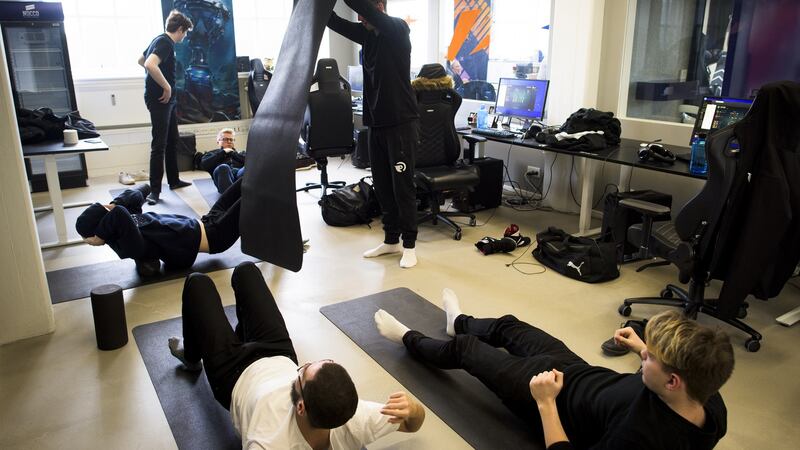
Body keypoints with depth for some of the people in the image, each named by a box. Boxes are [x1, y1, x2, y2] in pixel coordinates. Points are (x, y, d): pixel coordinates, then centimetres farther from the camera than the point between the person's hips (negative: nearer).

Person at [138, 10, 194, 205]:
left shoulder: (160, 40, 15)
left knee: (172, 141, 17)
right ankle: (155, 190, -7)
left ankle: (174, 180, 28)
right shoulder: (165, 43, -15)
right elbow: (150, 65, -31)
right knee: (159, 145, -9)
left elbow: (141, 60, 28)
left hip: (167, 100, 10)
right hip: (160, 99, -10)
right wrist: (166, 86, -22)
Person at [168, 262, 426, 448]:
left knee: (197, 283, 15)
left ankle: (192, 357, 45)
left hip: (235, 373, -3)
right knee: (245, 270, 21)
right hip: (280, 357, 3)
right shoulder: (353, 424, -38)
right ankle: (242, 334, 55)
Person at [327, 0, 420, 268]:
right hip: (376, 123, 7)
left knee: (402, 186, -1)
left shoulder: (397, 29, -9)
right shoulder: (368, 34, 11)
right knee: (382, 186, 11)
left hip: (401, 123, -7)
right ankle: (391, 240, 23)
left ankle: (409, 245, 10)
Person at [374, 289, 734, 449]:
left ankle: (408, 339, 42)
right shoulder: (712, 405, -21)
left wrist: (546, 402, -31)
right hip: (587, 376, 7)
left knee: (466, 348, 10)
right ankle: (460, 322, 58)